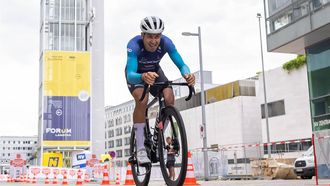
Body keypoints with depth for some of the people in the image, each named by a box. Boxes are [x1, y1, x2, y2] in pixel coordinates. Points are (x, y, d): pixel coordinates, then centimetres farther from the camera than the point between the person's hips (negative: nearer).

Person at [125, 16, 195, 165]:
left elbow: (182, 65, -30)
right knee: (142, 100, -32)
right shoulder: (134, 45, -36)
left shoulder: (166, 43, -28)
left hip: (155, 71, 3)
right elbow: (130, 75, -46)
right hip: (136, 75, -3)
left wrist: (187, 74, -54)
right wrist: (143, 77, -68)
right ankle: (140, 148, -22)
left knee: (169, 99, -23)